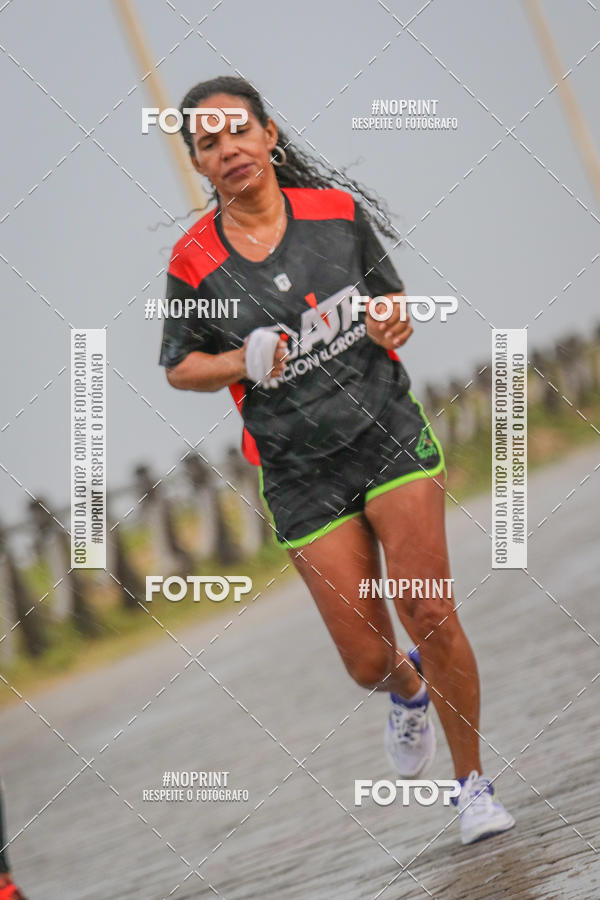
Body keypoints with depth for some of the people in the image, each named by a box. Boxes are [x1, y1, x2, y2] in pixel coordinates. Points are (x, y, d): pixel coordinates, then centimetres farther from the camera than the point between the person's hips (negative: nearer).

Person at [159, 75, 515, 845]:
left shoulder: (339, 212, -2)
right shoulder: (195, 262, -6)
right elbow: (180, 368, 6)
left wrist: (392, 323, -9)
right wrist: (243, 364, -13)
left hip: (390, 434, 0)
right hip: (300, 475, 0)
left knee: (428, 613, -13)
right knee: (368, 661, -2)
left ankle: (473, 782, 5)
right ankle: (408, 689, 37)